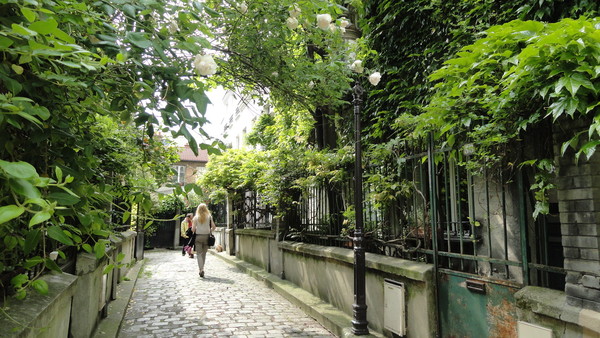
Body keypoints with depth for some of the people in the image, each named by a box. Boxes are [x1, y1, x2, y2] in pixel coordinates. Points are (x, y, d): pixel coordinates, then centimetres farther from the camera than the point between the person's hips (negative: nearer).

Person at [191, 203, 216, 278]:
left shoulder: (196, 217, -2)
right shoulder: (209, 217, 1)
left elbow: (193, 229, -6)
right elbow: (214, 227, -4)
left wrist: (194, 232, 15)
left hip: (198, 236, -1)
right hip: (206, 236, 2)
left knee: (199, 253, 0)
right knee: (204, 253, 15)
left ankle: (201, 269, -15)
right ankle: (201, 268, 22)